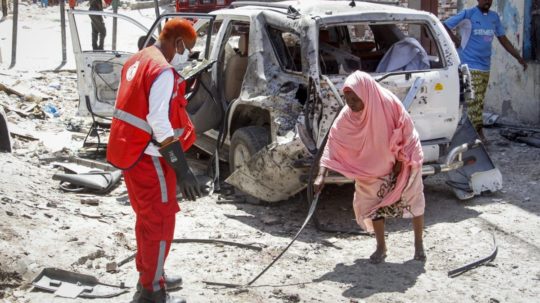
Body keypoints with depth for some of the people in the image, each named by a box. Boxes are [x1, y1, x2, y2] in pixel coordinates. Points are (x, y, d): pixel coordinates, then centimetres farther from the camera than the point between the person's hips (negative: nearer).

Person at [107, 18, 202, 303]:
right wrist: (183, 169, -25)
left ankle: (148, 274, 36)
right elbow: (160, 124, -26)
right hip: (148, 158, -10)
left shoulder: (136, 61, 11)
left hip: (130, 152, 10)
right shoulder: (163, 71, -20)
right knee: (160, 223, 1)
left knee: (146, 218, 22)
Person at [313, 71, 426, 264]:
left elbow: (407, 133, -18)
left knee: (414, 201, 6)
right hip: (374, 166, 2)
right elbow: (333, 144, -25)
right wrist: (321, 175, -34)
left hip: (403, 161, -2)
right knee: (374, 204, 1)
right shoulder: (347, 116, -24)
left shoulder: (389, 103, -32)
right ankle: (381, 247, 17)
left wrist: (400, 162, -14)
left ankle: (419, 244, 23)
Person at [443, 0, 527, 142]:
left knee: (479, 101, 9)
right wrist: (456, 41, -11)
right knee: (475, 100, -10)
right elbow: (444, 26, -4)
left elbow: (503, 39, 18)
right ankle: (479, 132, -9)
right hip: (470, 66, -6)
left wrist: (518, 57, 15)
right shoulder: (468, 14, -5)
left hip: (485, 67, 6)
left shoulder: (494, 17, 11)